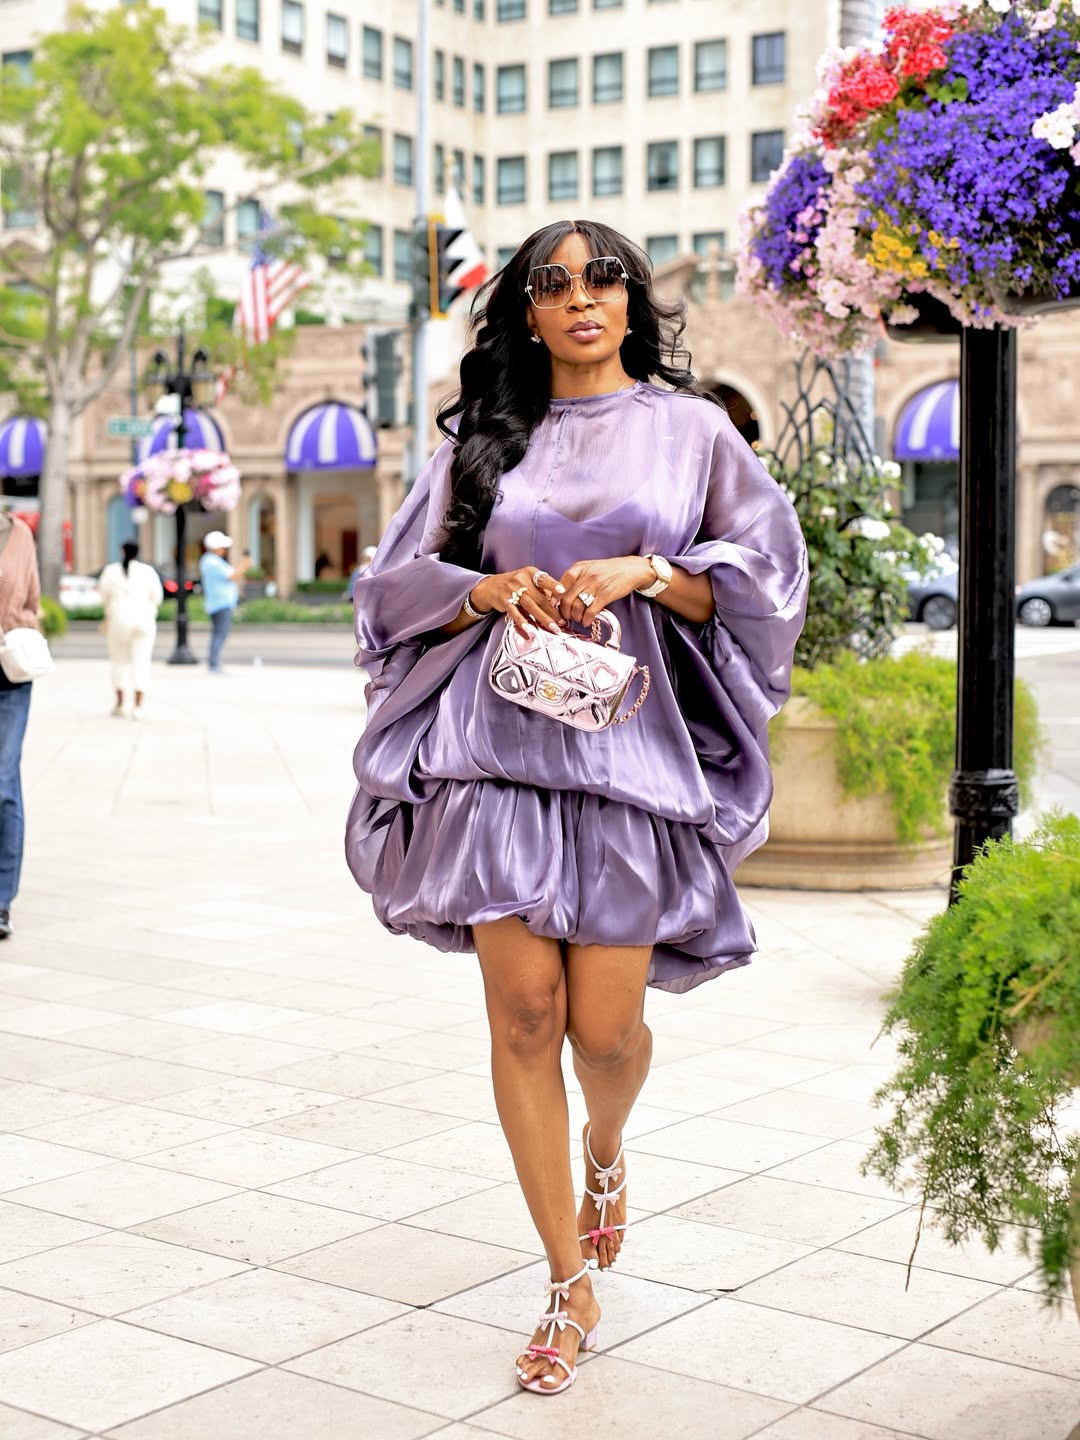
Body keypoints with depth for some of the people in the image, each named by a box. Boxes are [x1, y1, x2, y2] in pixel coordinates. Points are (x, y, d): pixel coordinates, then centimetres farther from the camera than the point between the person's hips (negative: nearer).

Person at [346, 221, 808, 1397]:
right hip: (500, 743, 2)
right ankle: (570, 1287, 11)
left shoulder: (690, 429, 9)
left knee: (604, 1024, -3)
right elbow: (402, 580, 13)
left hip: (631, 750, -1)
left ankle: (605, 1152, 36)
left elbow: (761, 580, 6)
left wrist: (647, 572, -10)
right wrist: (491, 590, -6)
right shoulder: (482, 438, 14)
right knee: (523, 1013, -3)